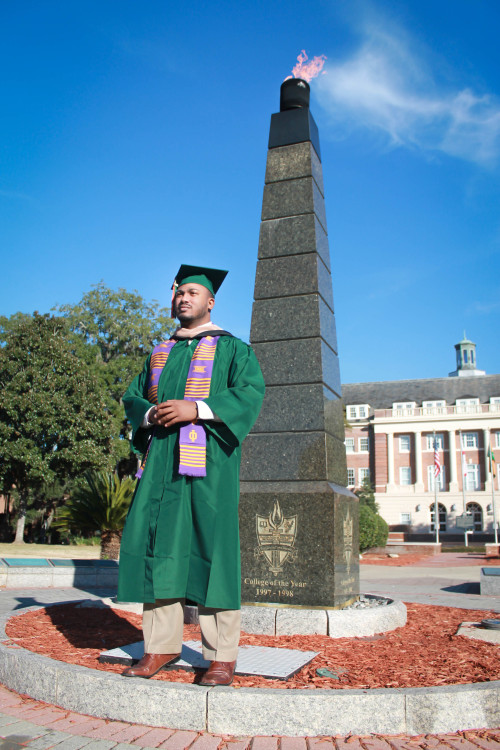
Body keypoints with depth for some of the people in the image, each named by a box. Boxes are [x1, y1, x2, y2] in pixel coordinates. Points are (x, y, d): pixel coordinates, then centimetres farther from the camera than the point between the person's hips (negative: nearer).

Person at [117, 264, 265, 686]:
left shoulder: (231, 347, 8)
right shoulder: (160, 354, 23)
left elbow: (251, 391, -7)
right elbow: (133, 397, 19)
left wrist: (197, 409, -18)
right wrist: (150, 414, -5)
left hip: (207, 461, -5)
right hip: (162, 459, 5)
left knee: (211, 548, -7)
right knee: (157, 544, 1)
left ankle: (223, 655, 0)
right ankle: (162, 645, 11)